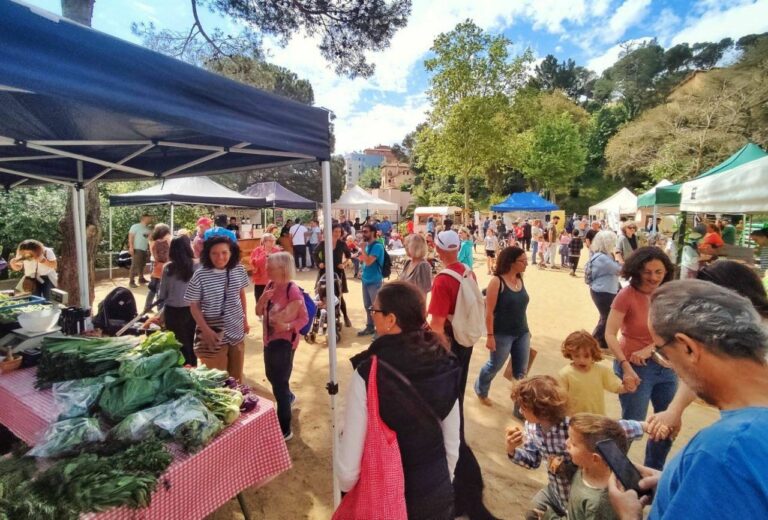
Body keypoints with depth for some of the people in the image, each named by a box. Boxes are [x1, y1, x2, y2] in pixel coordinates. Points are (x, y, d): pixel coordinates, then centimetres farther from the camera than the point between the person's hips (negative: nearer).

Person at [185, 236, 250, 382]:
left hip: (237, 331, 4)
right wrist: (206, 330, -15)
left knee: (237, 377, 20)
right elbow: (194, 306, -8)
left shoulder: (239, 270, -4)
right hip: (214, 334, -4)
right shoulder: (200, 275, -16)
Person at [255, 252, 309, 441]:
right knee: (271, 376, 27)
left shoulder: (292, 290, -21)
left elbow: (304, 318, -17)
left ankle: (285, 430, 14)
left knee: (279, 382, -3)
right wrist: (263, 298, -14)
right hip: (269, 338, 9)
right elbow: (259, 312, 5)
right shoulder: (270, 285, 1)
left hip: (285, 340, -8)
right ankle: (289, 397, 58)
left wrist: (288, 326, -33)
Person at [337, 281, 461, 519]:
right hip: (438, 497, 3)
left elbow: (349, 468, -20)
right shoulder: (446, 367, -13)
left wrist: (346, 487, 2)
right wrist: (441, 483, 15)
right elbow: (453, 446, -2)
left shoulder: (367, 373, -26)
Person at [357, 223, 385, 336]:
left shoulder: (377, 246, -16)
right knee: (367, 305, 17)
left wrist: (362, 249, -18)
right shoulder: (367, 245, 10)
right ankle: (370, 327, 31)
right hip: (366, 280, 9)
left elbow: (368, 262, -26)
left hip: (374, 281, -9)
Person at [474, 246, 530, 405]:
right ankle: (480, 390, 41)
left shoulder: (520, 280, 1)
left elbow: (521, 307, 10)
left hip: (522, 333, 5)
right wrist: (490, 336, -17)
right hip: (502, 334, -5)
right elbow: (489, 311, -17)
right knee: (494, 366, 14)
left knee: (521, 371, 12)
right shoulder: (497, 281, -18)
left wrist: (526, 330, 15)